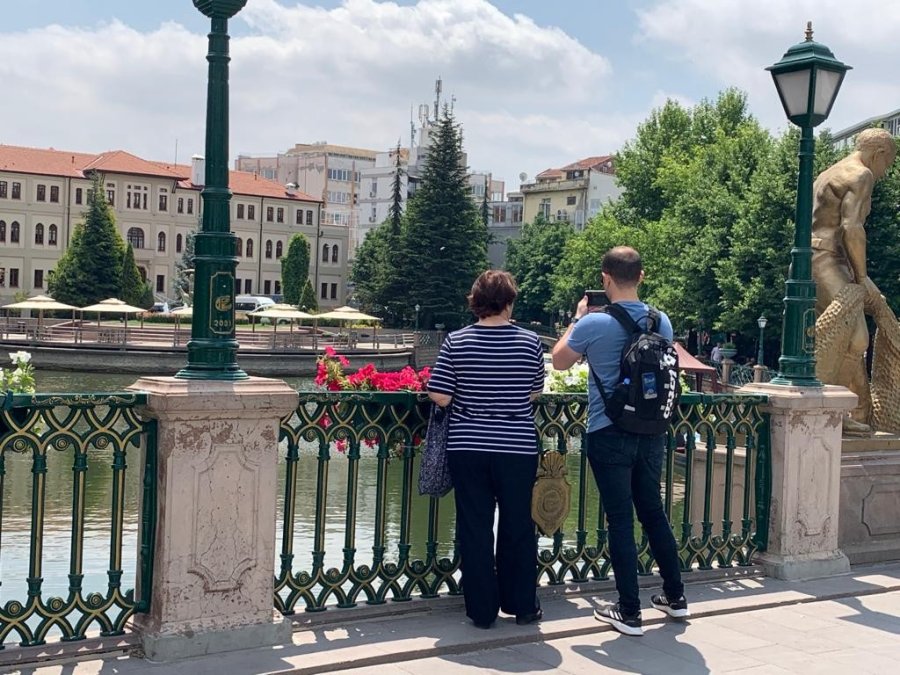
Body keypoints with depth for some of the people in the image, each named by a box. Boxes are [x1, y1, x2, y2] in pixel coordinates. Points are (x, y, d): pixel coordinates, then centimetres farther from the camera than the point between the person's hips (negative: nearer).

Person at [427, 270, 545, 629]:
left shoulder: (456, 342, -7)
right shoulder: (530, 342, -6)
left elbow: (438, 396, -8)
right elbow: (535, 392, 4)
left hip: (467, 448, 0)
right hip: (517, 448, 0)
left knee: (474, 529, 9)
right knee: (517, 528, 14)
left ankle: (481, 610, 16)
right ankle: (522, 606, 25)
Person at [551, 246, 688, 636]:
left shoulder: (594, 324, -14)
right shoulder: (661, 322, 0)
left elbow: (559, 361, 2)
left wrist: (578, 319, 11)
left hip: (609, 434, -5)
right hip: (652, 432, 5)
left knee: (620, 520, 1)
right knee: (653, 512, 18)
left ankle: (629, 613, 7)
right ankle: (675, 597, 29)